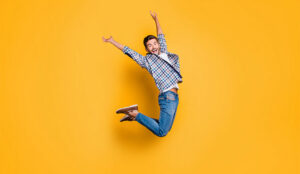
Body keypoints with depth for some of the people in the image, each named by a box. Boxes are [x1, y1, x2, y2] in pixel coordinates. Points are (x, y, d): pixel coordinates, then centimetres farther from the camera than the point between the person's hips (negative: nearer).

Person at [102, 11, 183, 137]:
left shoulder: (164, 53, 16)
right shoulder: (147, 60, -1)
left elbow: (161, 37, 29)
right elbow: (128, 51, 4)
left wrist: (156, 19, 38)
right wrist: (112, 42, 7)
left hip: (173, 97, 8)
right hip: (168, 96, -8)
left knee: (166, 129, 12)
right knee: (161, 132, -13)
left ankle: (134, 114, 16)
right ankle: (133, 113, -2)